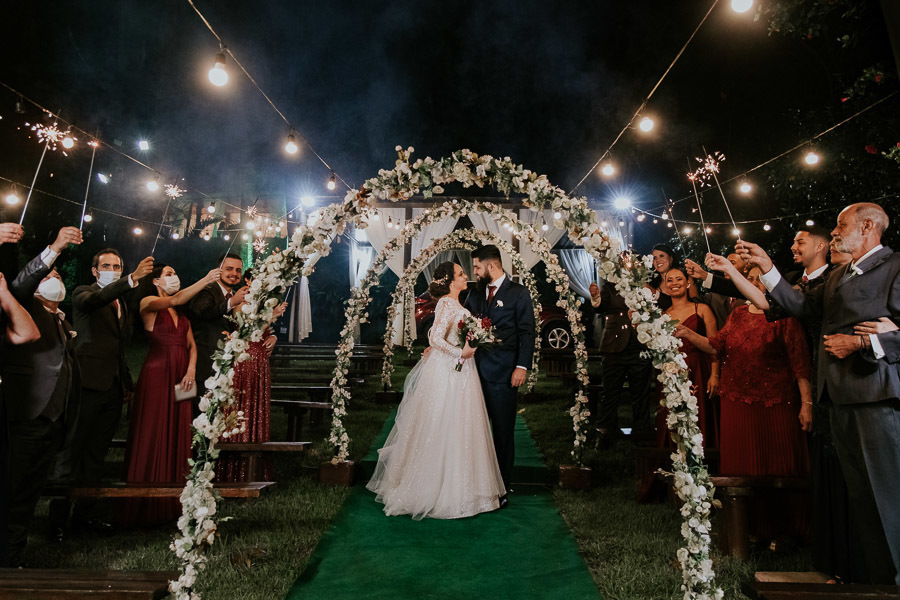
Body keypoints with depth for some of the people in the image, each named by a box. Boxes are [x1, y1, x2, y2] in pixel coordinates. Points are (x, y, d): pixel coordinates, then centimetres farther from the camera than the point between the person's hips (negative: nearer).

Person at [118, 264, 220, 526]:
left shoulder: (182, 314, 18)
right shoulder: (148, 303, -1)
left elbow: (191, 345, 11)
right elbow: (174, 300, -22)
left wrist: (191, 370, -6)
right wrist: (206, 280, -28)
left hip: (181, 377, 6)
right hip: (157, 375, -6)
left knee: (178, 436, 6)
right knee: (153, 436, -3)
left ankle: (173, 502, 13)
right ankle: (148, 506, 5)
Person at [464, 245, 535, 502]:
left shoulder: (518, 293, -1)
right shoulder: (475, 293, 14)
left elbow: (527, 333, -6)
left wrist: (522, 367, -15)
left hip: (503, 375, -5)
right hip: (476, 372, 5)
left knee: (503, 432, 5)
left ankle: (501, 490, 17)